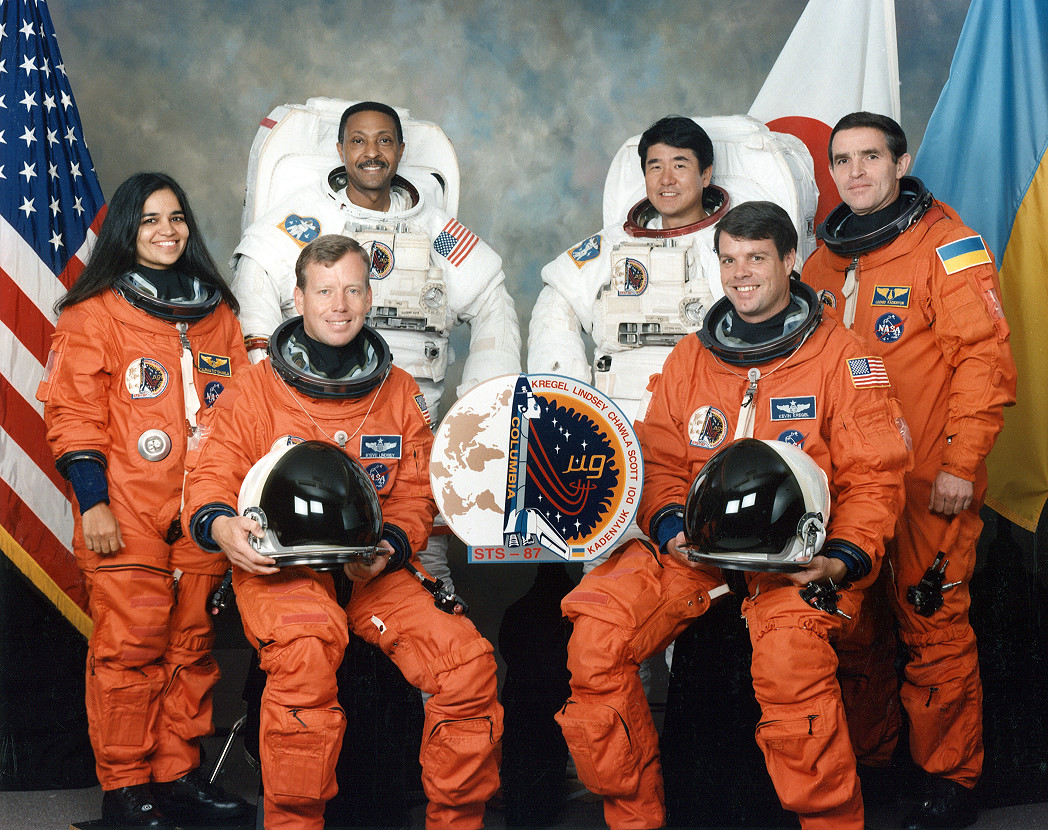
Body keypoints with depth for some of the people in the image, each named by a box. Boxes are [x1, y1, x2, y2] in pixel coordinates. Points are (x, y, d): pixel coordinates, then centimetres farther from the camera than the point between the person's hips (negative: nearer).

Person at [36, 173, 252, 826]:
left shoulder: (217, 311, 16)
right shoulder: (95, 313, 1)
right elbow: (74, 414, -3)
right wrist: (92, 501, -11)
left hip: (202, 514, 5)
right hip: (127, 520, -4)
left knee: (192, 646, 7)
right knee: (129, 649, -4)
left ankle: (180, 774, 18)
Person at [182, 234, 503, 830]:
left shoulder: (401, 392, 12)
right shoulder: (256, 389, 4)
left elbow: (415, 496, 13)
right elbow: (210, 477, 2)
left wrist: (389, 546, -9)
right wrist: (221, 524, -21)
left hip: (373, 567, 3)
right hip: (277, 564, -3)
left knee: (468, 660, -19)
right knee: (308, 643, -37)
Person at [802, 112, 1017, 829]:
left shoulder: (947, 244, -6)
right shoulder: (827, 259, 13)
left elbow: (985, 358, -11)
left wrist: (961, 464, -16)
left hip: (930, 480, -6)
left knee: (933, 628, -4)